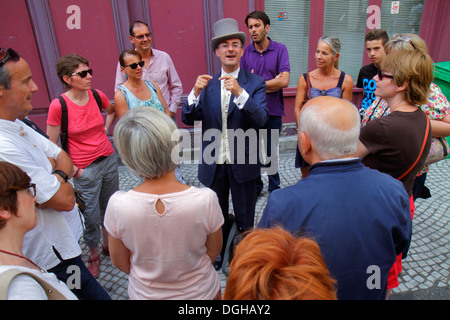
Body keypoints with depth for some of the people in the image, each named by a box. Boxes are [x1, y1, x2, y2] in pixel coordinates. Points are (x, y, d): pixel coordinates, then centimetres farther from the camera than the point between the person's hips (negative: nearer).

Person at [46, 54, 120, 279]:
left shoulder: (97, 96, -4)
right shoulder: (58, 105, -16)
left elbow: (112, 110, 22)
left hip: (109, 160, 5)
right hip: (84, 170, -4)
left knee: (110, 209, 19)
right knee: (91, 217, 6)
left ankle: (108, 245, 42)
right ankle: (93, 255, 32)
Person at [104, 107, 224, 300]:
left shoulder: (117, 204, -27)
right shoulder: (205, 199, -30)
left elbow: (119, 261, -9)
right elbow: (213, 251, -12)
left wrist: (150, 276, 9)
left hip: (145, 293, 1)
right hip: (199, 292, 0)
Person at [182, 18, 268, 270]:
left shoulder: (255, 83, -6)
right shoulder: (207, 84, 2)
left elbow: (261, 119, -20)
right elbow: (188, 119, -7)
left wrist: (239, 93, -33)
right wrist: (196, 93, -23)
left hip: (243, 164, -2)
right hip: (213, 164, 3)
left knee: (245, 219, 16)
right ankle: (218, 253, 47)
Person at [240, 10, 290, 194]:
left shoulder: (280, 49, -3)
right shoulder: (245, 52, 2)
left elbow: (284, 81, -14)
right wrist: (271, 84, -11)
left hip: (272, 111, -2)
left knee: (271, 153, 10)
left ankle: (274, 188, 28)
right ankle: (255, 186, 31)